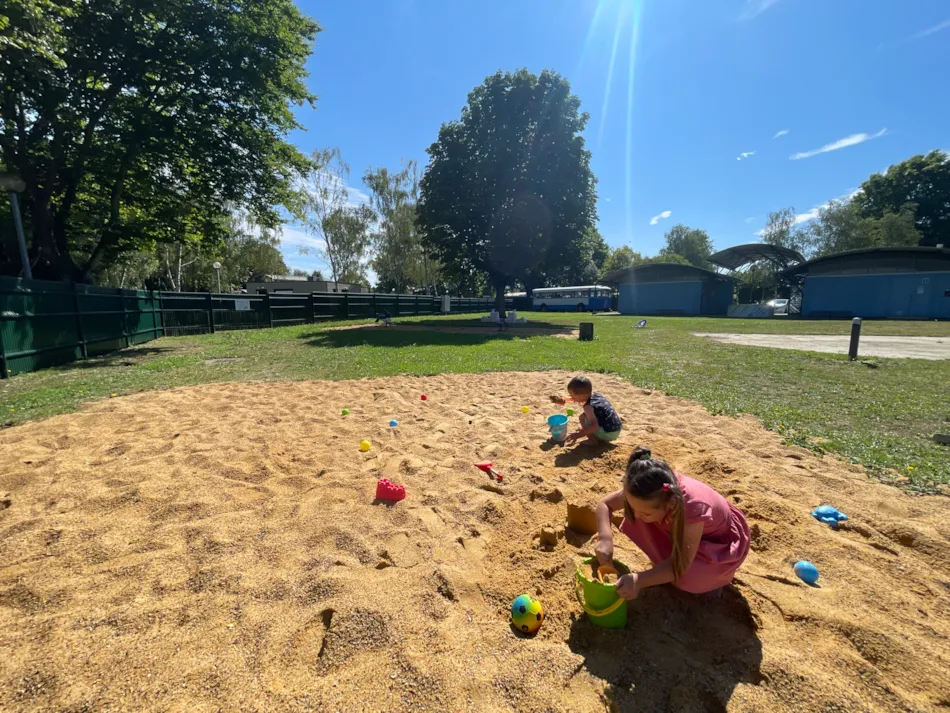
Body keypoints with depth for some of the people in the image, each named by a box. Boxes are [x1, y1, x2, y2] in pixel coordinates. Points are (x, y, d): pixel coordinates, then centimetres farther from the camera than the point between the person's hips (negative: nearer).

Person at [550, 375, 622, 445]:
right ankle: (600, 437, 21)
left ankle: (594, 439, 0)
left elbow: (594, 426, -32)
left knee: (583, 417, -10)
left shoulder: (588, 406, -22)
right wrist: (564, 400, 28)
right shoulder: (595, 394, 3)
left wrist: (578, 435, -30)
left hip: (609, 434, -9)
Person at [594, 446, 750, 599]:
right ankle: (666, 564, 4)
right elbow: (605, 504, -18)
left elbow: (680, 565, -35)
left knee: (687, 578, -31)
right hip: (681, 531, 4)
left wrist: (639, 581, -44)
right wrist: (606, 538, -34)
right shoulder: (651, 491, -29)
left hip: (723, 542, -4)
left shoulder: (693, 508, -43)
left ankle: (711, 574, 4)